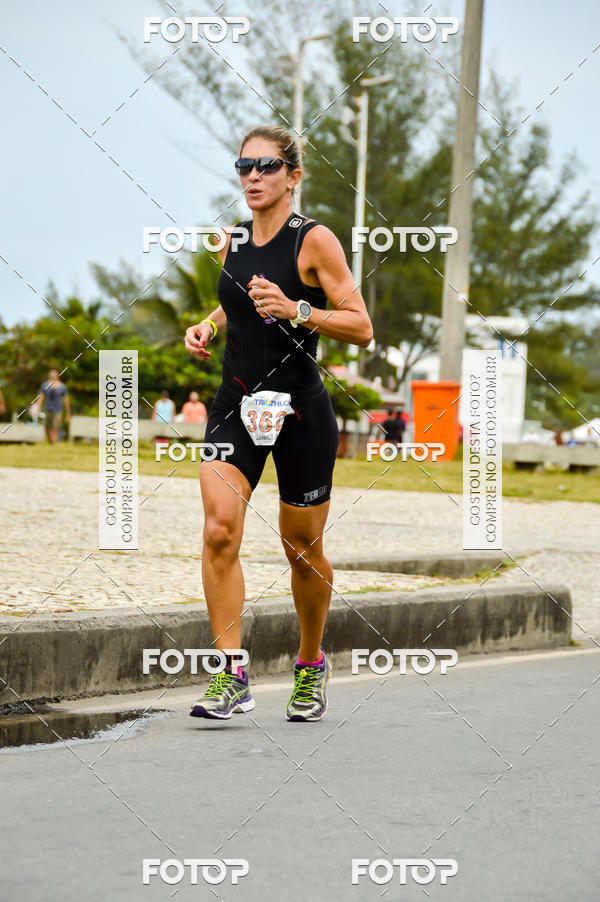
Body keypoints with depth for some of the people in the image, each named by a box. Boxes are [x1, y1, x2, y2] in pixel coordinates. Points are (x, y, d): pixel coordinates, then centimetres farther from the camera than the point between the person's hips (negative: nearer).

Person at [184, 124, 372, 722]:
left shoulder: (315, 241, -8)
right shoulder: (231, 242, 8)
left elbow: (361, 329, -10)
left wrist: (296, 310, -23)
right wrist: (209, 325, 6)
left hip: (300, 410, -4)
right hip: (236, 404, 4)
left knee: (302, 549, 8)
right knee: (219, 530, -17)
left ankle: (311, 666, 32)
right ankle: (231, 677, -15)